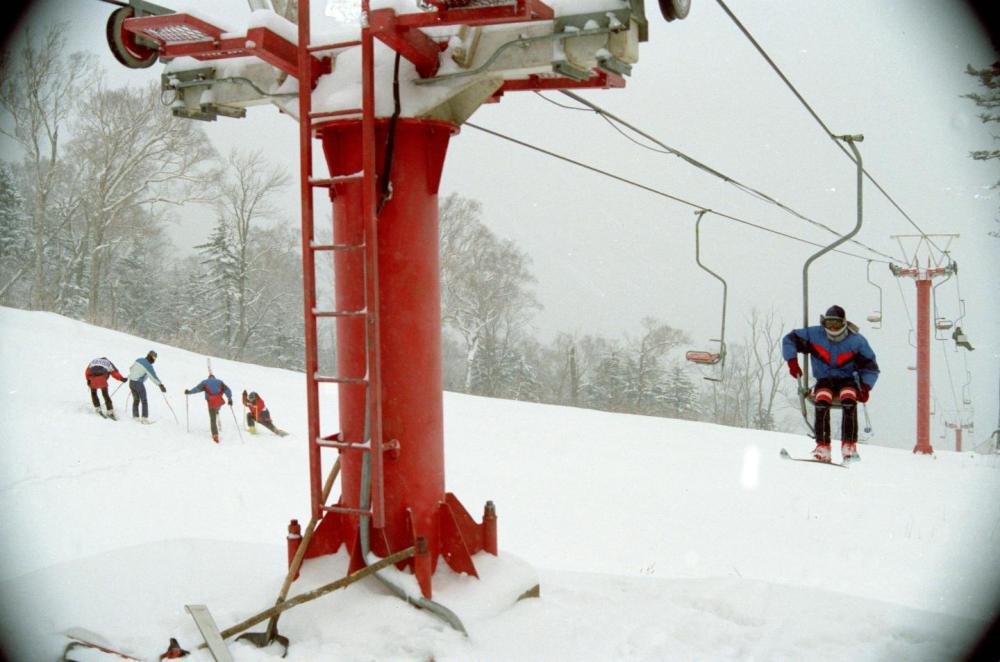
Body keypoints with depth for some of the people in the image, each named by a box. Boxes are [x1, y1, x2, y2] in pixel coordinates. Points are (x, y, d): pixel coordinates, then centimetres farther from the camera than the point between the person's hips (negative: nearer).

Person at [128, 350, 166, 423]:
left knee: (136, 400, 17)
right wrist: (161, 385, -27)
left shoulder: (139, 360, 8)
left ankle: (135, 416, 17)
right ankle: (144, 418, -5)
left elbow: (131, 368, 25)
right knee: (144, 401, 1)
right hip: (138, 383, -8)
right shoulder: (148, 365, -16)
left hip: (131, 382, 8)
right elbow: (153, 376, -25)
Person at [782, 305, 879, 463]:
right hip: (824, 380, 1)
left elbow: (870, 368, -3)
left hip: (848, 380, -1)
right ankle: (822, 447, -30)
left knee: (849, 400, -33)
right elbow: (789, 340, 0)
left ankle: (849, 446, -31)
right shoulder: (815, 335, -8)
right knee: (822, 402, -30)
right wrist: (792, 362, -13)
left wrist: (865, 387, -19)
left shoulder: (856, 341, -9)